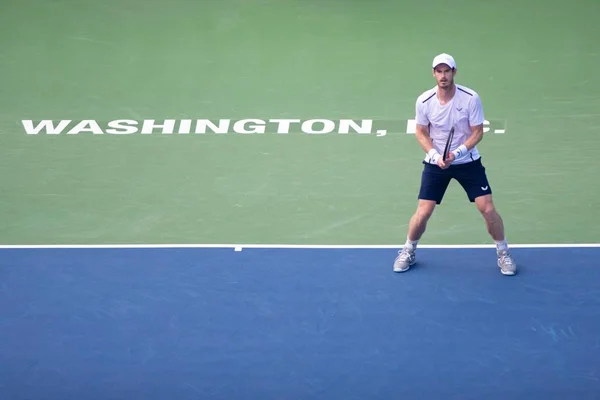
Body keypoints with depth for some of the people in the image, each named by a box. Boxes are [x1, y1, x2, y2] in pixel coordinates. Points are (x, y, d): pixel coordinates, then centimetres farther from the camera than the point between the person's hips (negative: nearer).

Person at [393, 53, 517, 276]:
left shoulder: (471, 98, -17)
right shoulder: (424, 101, -12)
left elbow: (477, 132, -11)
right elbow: (421, 133, 0)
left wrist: (457, 153, -25)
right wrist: (435, 155, -16)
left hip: (468, 161, -1)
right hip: (436, 163, 1)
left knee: (487, 208, -6)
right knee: (423, 212, -4)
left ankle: (503, 253, 15)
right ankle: (408, 252, 22)